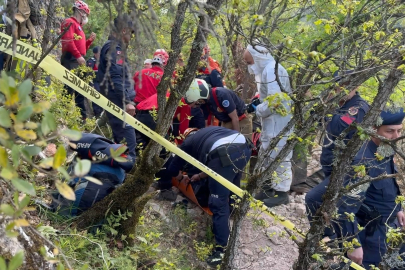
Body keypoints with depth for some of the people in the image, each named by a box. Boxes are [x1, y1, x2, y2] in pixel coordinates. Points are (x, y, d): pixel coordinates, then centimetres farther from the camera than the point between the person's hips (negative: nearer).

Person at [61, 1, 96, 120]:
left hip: (79, 61, 10)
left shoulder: (78, 26, 27)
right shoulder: (69, 22, -2)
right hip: (71, 59, -10)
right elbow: (68, 42, -17)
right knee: (69, 88, -15)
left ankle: (82, 116, 12)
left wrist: (90, 40, 15)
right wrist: (78, 56, -22)